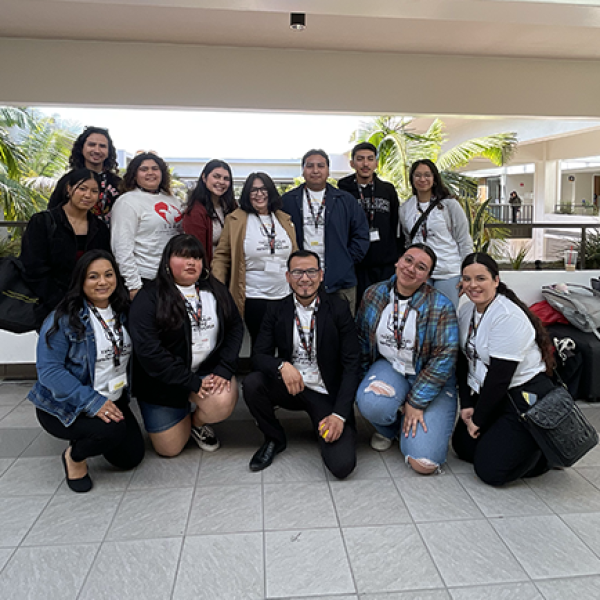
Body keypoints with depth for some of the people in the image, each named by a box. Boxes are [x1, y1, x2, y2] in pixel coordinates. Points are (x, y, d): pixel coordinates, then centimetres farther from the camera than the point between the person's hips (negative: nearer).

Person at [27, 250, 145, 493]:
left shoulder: (122, 313, 2)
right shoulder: (64, 319, -17)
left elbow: (133, 355, 11)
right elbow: (48, 370, -22)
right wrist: (91, 402, -30)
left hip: (112, 401, 7)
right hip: (64, 407, -6)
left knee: (132, 457, 2)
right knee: (112, 430, -32)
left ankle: (86, 438, 30)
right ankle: (74, 456, 3)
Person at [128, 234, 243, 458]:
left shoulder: (216, 290, 3)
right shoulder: (149, 298, -12)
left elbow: (235, 327, 2)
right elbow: (148, 350, -19)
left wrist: (224, 370, -14)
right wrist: (192, 382, -21)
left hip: (208, 371, 3)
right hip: (164, 382, -2)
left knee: (222, 402, -29)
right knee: (170, 449, 4)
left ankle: (198, 422, 8)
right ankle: (182, 415, 38)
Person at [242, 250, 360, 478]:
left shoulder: (339, 309, -7)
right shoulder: (277, 310, 0)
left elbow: (351, 365, -8)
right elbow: (258, 356, -5)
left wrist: (339, 415, -18)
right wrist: (282, 366, -29)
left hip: (327, 394, -2)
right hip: (290, 388, 3)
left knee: (342, 465, -21)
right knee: (251, 383, -27)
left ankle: (324, 428, 15)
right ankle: (274, 439, 2)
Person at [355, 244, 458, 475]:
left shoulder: (440, 306, -15)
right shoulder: (373, 294, -4)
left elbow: (444, 357, -17)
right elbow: (362, 339, 7)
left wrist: (416, 403, -18)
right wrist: (365, 381, 6)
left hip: (431, 379, -2)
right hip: (389, 367, 3)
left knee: (424, 463, -17)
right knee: (371, 403, -35)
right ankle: (389, 428, 5)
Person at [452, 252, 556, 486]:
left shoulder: (509, 317, -23)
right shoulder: (466, 310, 3)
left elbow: (500, 376, -22)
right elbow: (464, 360, 7)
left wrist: (478, 420, -13)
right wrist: (466, 405, -1)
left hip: (525, 396, -8)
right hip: (487, 393, 8)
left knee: (490, 470, -11)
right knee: (462, 446, 9)